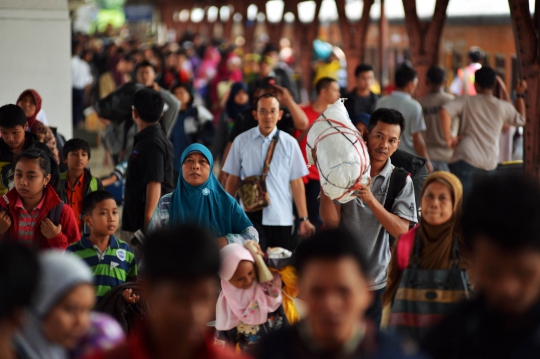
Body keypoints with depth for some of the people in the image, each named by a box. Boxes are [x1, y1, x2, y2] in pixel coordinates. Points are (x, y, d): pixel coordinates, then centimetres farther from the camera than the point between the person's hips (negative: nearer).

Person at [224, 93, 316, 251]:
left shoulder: (289, 143, 0)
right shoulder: (241, 141, 2)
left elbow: (296, 182, 0)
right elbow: (233, 179, 8)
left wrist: (304, 219, -2)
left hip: (281, 218, 0)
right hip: (251, 216, 0)